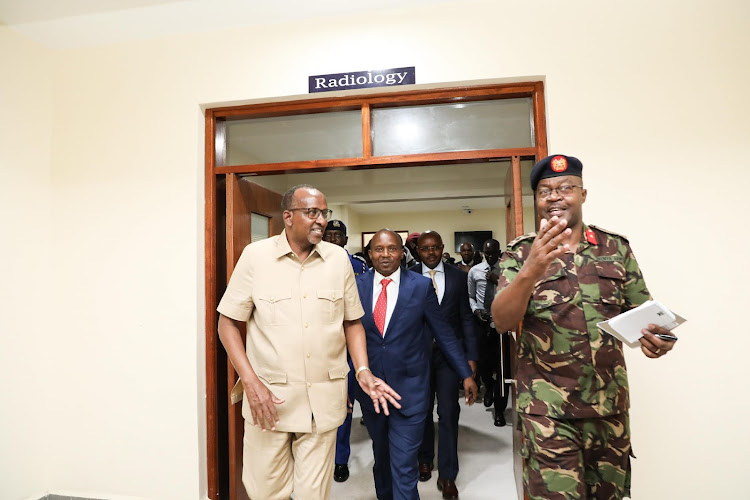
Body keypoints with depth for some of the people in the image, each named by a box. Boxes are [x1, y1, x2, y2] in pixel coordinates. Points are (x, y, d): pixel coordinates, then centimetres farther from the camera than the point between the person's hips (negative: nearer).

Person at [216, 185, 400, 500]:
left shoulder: (338, 258, 2)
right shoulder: (256, 255, -5)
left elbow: (352, 322, 8)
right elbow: (228, 323, -2)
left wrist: (363, 371, -5)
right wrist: (250, 381, -11)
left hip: (324, 400, 2)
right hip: (269, 396, -1)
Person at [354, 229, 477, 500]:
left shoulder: (421, 286, -5)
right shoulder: (357, 286, -1)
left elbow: (443, 332, 1)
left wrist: (466, 374, 2)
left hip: (409, 388, -2)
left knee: (404, 465, -2)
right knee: (381, 456, 22)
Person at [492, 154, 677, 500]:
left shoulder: (617, 248, 5)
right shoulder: (521, 253, -2)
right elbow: (502, 321, -14)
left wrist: (656, 335, -14)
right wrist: (531, 270, -31)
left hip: (610, 403, 3)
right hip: (547, 407, -3)